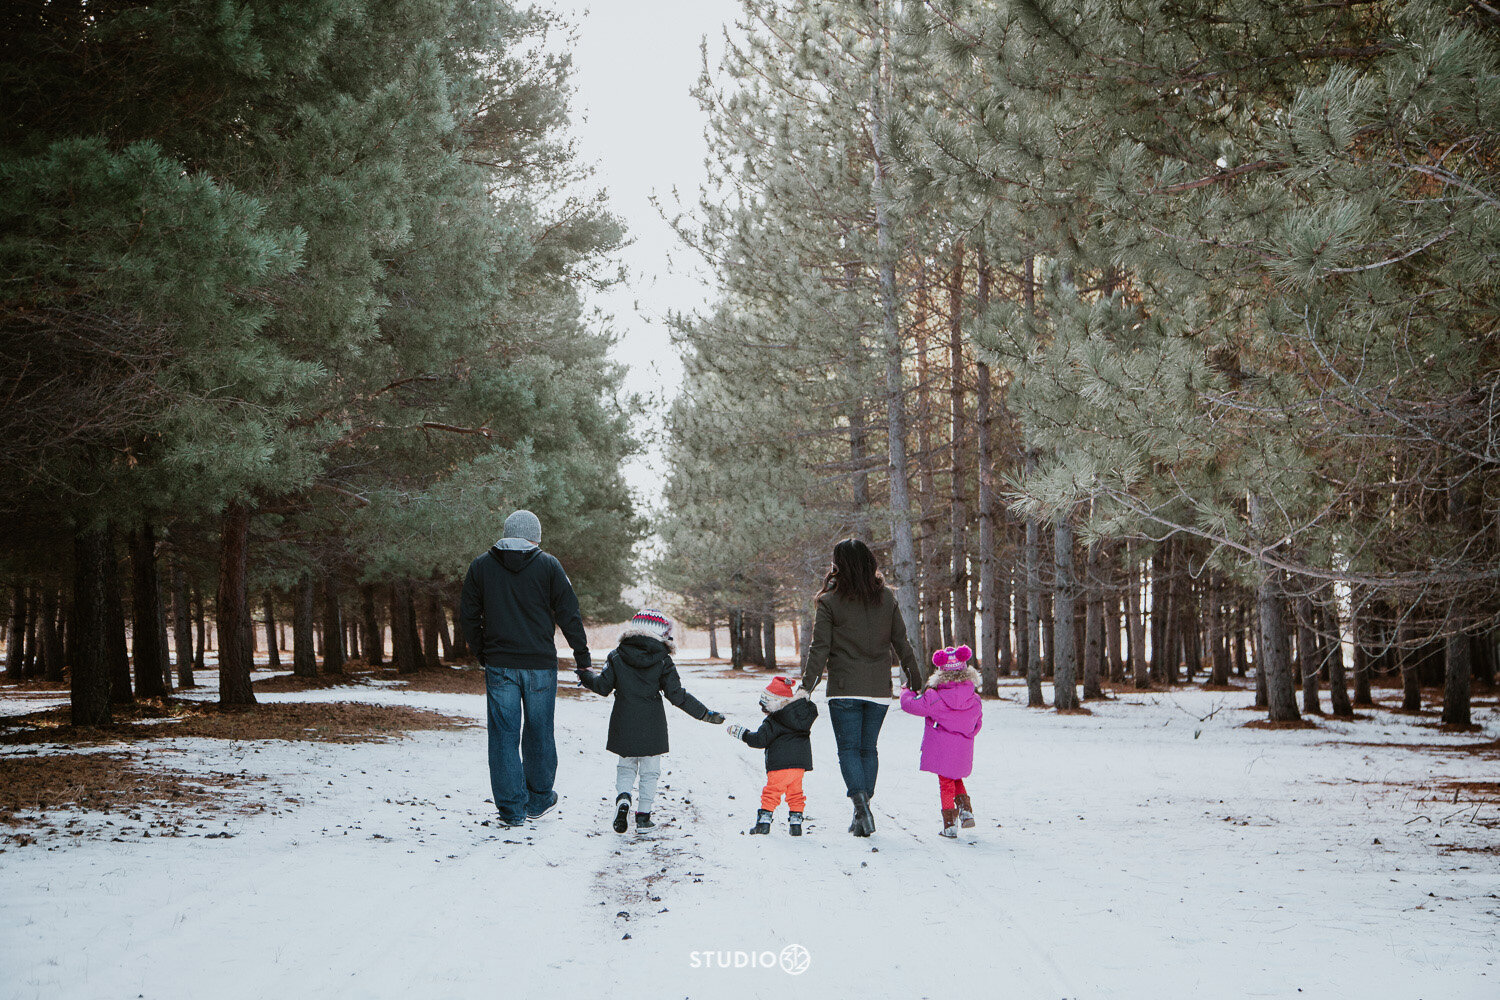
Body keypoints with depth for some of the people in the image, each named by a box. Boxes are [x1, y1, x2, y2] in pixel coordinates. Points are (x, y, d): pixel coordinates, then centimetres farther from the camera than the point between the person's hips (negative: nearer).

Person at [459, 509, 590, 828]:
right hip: (540, 665, -1)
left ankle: (511, 808, 2)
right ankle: (539, 800, 23)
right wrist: (583, 658, 5)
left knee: (504, 734, 4)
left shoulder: (480, 566, 4)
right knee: (539, 733, 12)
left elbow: (468, 617, 8)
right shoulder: (548, 565, -2)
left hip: (499, 666, 1)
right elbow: (569, 615, -2)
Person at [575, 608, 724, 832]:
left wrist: (585, 675, 21)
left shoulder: (617, 657, -2)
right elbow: (677, 695, -9)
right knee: (649, 771, 11)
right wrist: (705, 714, -3)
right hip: (652, 728, -2)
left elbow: (604, 687, 1)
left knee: (625, 767, 17)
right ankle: (643, 816, 9)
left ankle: (622, 799, -8)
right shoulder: (662, 660, -7)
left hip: (623, 726, 2)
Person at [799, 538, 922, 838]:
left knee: (848, 748, 3)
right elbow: (901, 642, 9)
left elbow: (819, 649, -9)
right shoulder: (887, 598, 4)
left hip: (845, 689, -4)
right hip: (879, 689, 4)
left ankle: (861, 802, -16)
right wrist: (913, 676, 20)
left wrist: (807, 685, -3)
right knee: (868, 748, 13)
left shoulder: (830, 602, -8)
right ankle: (863, 812, 12)